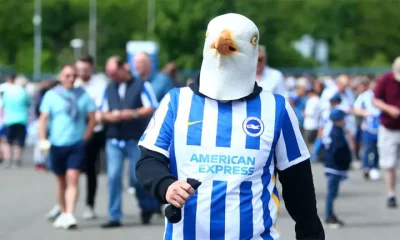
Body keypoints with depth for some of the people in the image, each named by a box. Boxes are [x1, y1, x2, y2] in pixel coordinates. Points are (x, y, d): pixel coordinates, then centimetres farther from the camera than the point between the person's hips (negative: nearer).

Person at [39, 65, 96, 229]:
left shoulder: (83, 95, 4)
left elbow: (92, 118, 7)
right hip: (57, 144, 1)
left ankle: (69, 215, -18)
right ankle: (63, 213, 27)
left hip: (77, 144, -1)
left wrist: (86, 137, -1)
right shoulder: (51, 95, 2)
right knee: (61, 181, 12)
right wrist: (42, 140, -10)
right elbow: (43, 119, 0)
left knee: (73, 178, -13)